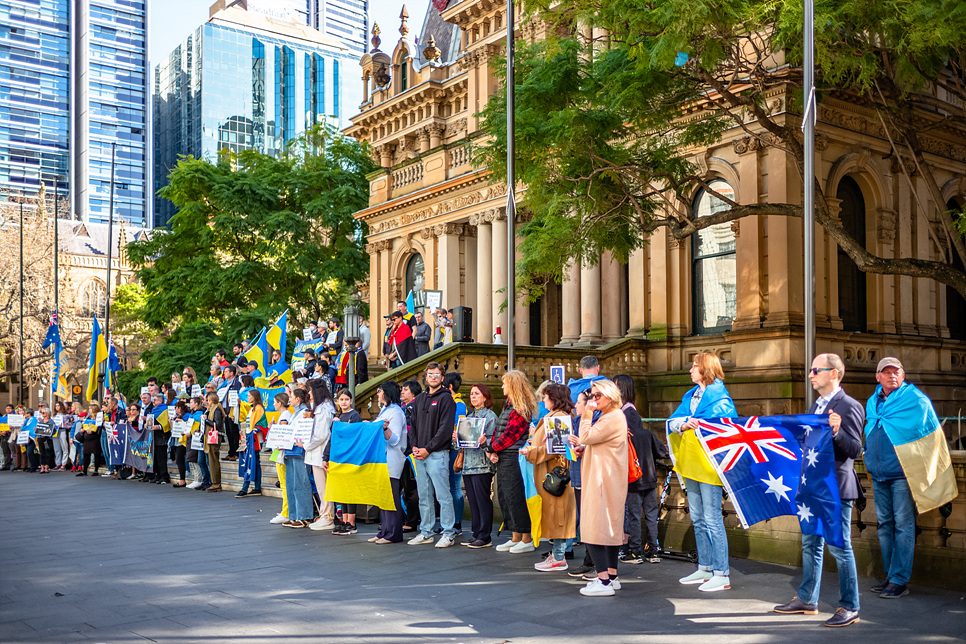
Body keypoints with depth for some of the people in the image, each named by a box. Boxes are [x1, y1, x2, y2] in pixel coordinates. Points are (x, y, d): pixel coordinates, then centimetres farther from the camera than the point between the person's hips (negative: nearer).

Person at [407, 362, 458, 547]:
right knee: (424, 496, 11)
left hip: (437, 454, -7)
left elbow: (446, 428, -12)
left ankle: (448, 534, 0)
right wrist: (414, 446, 1)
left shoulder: (446, 399, -5)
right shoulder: (419, 399, 17)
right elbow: (413, 425, 18)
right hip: (419, 456, 7)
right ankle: (426, 532, 18)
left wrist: (428, 449, -14)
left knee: (443, 495, -5)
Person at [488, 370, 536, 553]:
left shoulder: (521, 408, -13)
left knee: (515, 497, -6)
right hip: (502, 458, 10)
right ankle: (515, 538, 20)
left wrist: (492, 448, -6)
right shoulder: (508, 404, 16)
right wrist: (493, 450, 1)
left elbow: (511, 434, -17)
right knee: (504, 497, 12)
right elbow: (498, 429, 15)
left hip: (513, 458, -10)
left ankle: (527, 540, 1)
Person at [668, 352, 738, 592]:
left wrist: (696, 425, -20)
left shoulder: (720, 399, -7)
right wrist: (684, 424, -13)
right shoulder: (690, 395, 16)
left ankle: (721, 574, -3)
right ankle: (705, 568, 23)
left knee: (712, 518, -8)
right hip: (690, 463, 8)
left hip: (709, 463, -8)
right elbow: (672, 421, 7)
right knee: (697, 517, 14)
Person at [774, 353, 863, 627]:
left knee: (840, 547, -2)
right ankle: (807, 599, 26)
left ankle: (849, 607, 7)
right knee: (810, 544, 16)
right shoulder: (816, 406, 15)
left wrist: (837, 431, -34)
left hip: (835, 488, -9)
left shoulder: (849, 406, -12)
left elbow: (855, 450, -18)